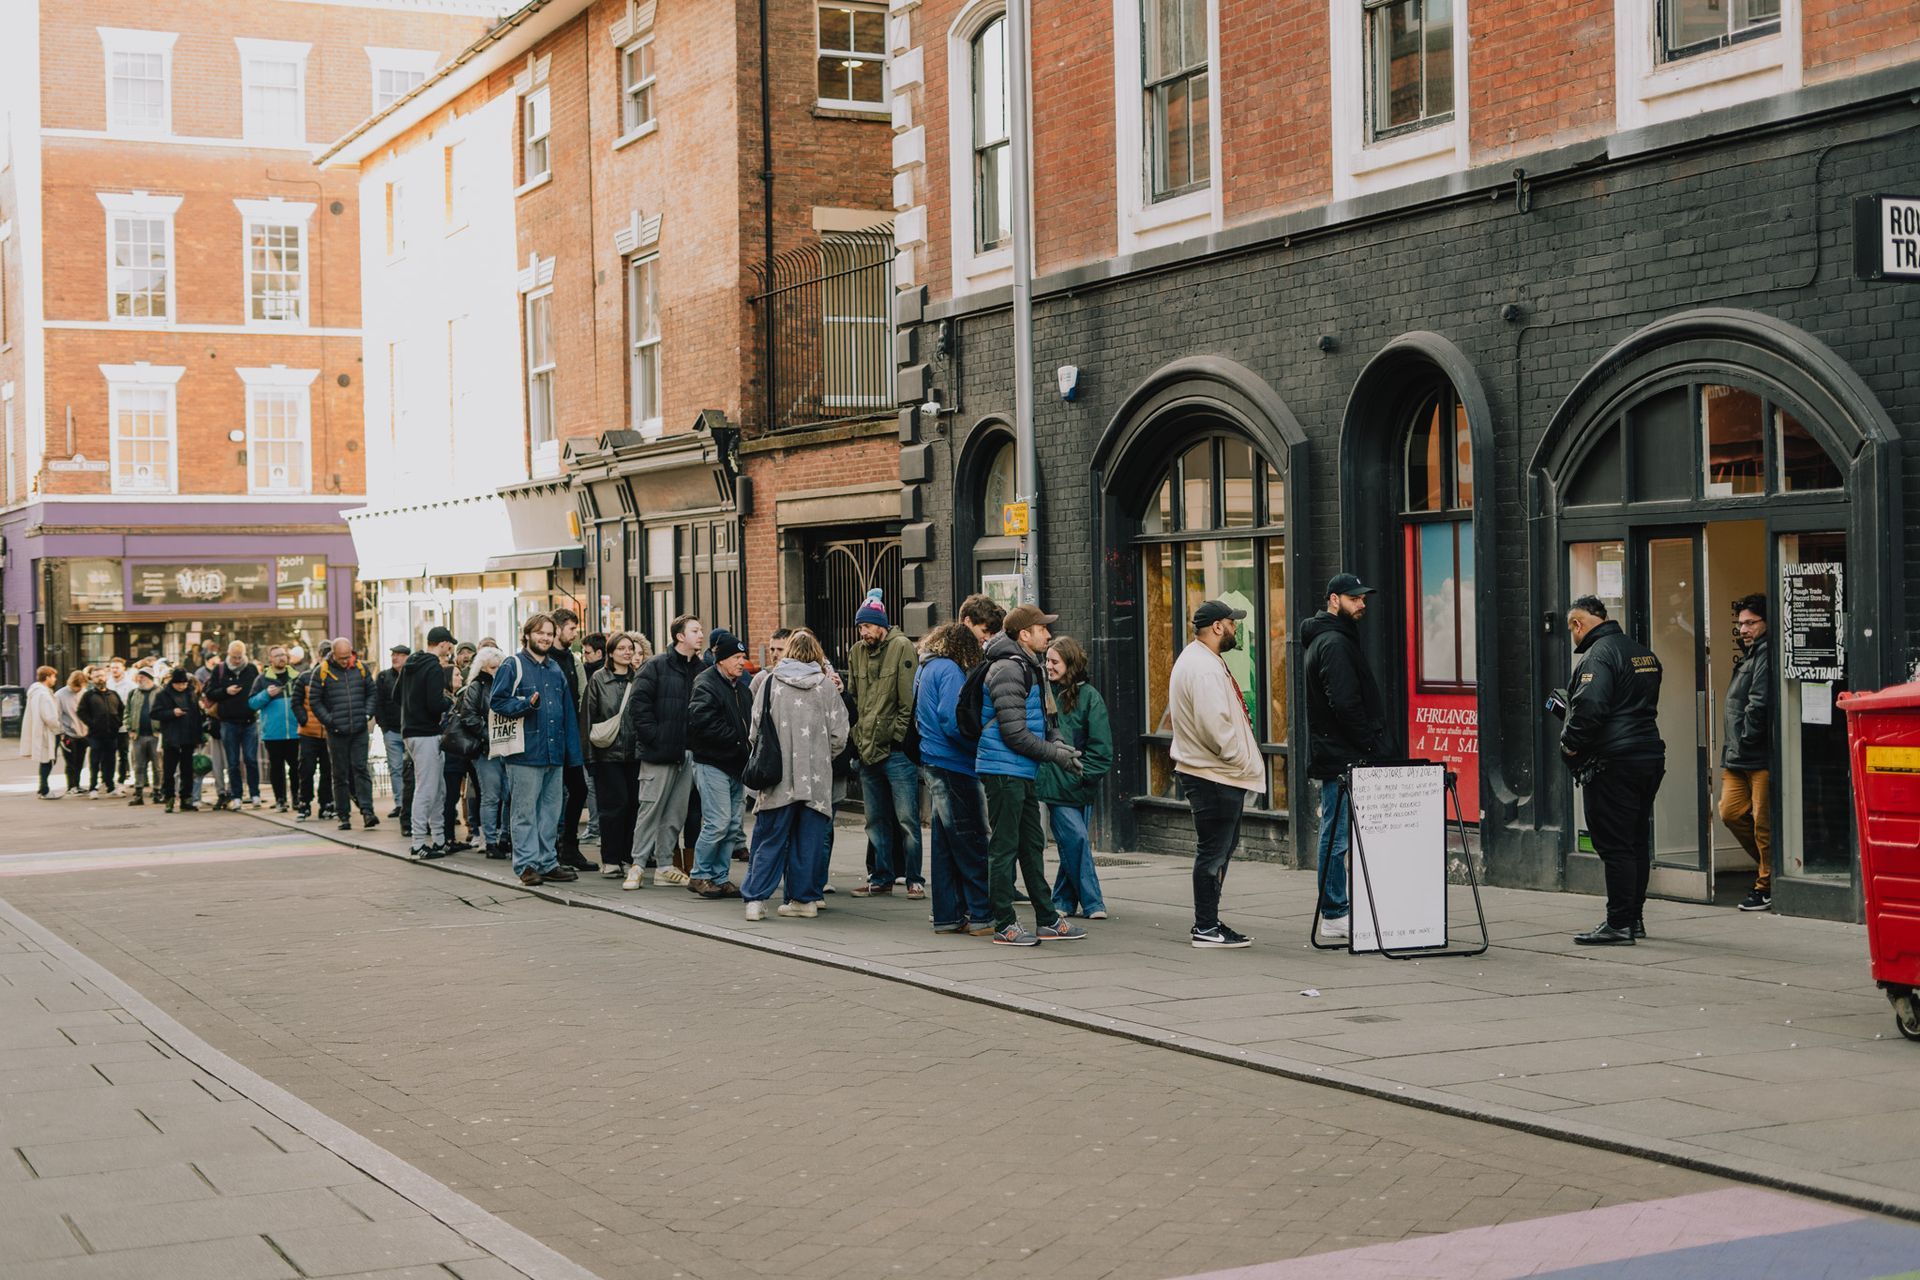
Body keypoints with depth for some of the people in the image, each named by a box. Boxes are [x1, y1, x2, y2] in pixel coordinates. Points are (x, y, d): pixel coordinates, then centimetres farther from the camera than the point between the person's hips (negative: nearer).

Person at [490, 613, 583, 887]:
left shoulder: (556, 670, 17)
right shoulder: (512, 666, -2)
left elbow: (568, 714, 18)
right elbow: (496, 702, -8)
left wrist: (572, 751, 12)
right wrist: (526, 704, -22)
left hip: (555, 753, 6)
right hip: (525, 754, -6)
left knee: (550, 811, 11)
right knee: (525, 812, -2)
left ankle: (548, 862, 19)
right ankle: (527, 864, 3)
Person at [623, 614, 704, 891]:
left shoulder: (700, 669, 11)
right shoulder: (656, 666, -5)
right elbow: (638, 704, -10)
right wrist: (653, 736, -14)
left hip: (688, 753, 6)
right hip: (660, 753, -6)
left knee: (677, 811, 9)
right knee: (651, 808, -3)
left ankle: (665, 864, 17)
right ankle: (638, 865, 2)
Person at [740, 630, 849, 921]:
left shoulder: (770, 682, -1)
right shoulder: (827, 686, 1)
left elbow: (756, 729, 1)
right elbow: (839, 736, 1)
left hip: (779, 777, -1)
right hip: (816, 778, 1)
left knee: (769, 839, 3)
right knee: (808, 840, 8)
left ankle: (756, 898, -3)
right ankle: (805, 898, 10)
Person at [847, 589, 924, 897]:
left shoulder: (901, 647, -7)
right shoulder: (857, 653, 12)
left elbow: (909, 700, -10)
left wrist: (898, 736, -14)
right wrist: (857, 738, 11)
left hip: (897, 750, -7)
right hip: (868, 752, 7)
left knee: (906, 819, -2)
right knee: (876, 820, 13)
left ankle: (914, 879, 5)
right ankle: (882, 877, 21)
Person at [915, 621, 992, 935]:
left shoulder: (925, 669, 15)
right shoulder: (950, 670, -13)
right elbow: (951, 721, -22)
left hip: (932, 763, 9)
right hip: (954, 766, -9)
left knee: (945, 844, 12)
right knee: (972, 844, -4)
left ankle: (948, 917, 14)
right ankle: (982, 917, -2)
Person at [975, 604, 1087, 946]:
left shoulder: (1028, 668, 16)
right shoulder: (1008, 670, -16)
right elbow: (1014, 732, -20)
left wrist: (1055, 744, 4)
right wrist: (1056, 755, -12)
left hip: (1022, 774, 10)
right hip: (1004, 771, -10)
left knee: (1032, 846, 14)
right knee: (1004, 848, -3)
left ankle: (1048, 920, 21)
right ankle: (1004, 925, 3)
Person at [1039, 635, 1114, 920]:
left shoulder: (1088, 696, -2)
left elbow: (1100, 745, -3)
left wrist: (1083, 772, -9)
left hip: (1079, 786, 0)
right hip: (1054, 784, 0)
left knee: (1072, 844, 6)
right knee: (1077, 839, -8)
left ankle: (1063, 901, 19)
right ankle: (1092, 902, 0)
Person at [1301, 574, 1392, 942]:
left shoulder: (1326, 640, 21)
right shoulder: (1334, 643, -13)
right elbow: (1345, 704, -21)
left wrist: (1376, 744, 17)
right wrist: (1374, 746, -15)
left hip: (1334, 757, 11)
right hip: (1341, 759, -11)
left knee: (1335, 835, 13)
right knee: (1338, 838, -7)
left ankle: (1335, 911, 18)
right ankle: (1335, 916, -4)